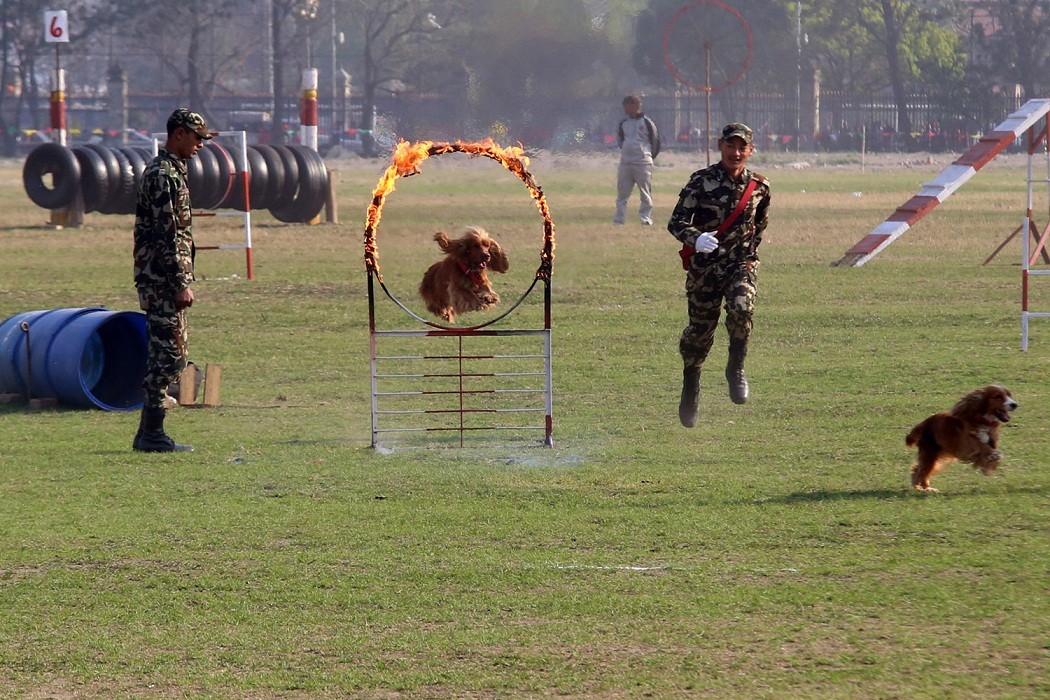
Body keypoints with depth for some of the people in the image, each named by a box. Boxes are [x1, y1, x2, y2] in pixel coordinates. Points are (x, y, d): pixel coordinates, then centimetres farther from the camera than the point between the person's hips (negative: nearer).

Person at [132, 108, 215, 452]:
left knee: (166, 356, 12)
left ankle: (149, 433, 15)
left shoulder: (170, 171, 18)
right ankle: (152, 433, -6)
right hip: (163, 280, -10)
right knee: (168, 356, -8)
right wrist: (181, 283, -19)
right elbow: (167, 236, -19)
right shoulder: (164, 175, -14)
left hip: (161, 281, 10)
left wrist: (182, 280, 22)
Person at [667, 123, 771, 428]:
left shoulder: (759, 186, 2)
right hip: (704, 265, -1)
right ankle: (690, 388, 31)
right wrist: (696, 238, -31)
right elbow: (676, 222, -12)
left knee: (741, 308, -28)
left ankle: (735, 368, -4)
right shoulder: (701, 181, -7)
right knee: (700, 328, 6)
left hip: (742, 264, 1)